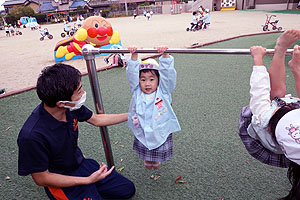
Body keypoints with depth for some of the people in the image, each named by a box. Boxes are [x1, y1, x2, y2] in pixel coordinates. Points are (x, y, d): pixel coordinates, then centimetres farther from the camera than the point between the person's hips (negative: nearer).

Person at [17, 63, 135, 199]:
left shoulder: (71, 107, -17)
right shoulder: (32, 135, -34)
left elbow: (97, 120, 3)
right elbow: (41, 179, -20)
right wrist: (88, 180, -22)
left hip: (81, 164, 6)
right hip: (61, 182, -5)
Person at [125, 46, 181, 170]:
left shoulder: (163, 91, -14)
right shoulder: (136, 92, -10)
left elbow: (168, 73, -23)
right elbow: (132, 73, -16)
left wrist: (165, 55, -35)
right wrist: (134, 55, -27)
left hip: (161, 131, -1)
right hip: (142, 131, 1)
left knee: (159, 152, 23)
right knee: (144, 150, 25)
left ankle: (156, 160, 56)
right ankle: (147, 160, 57)